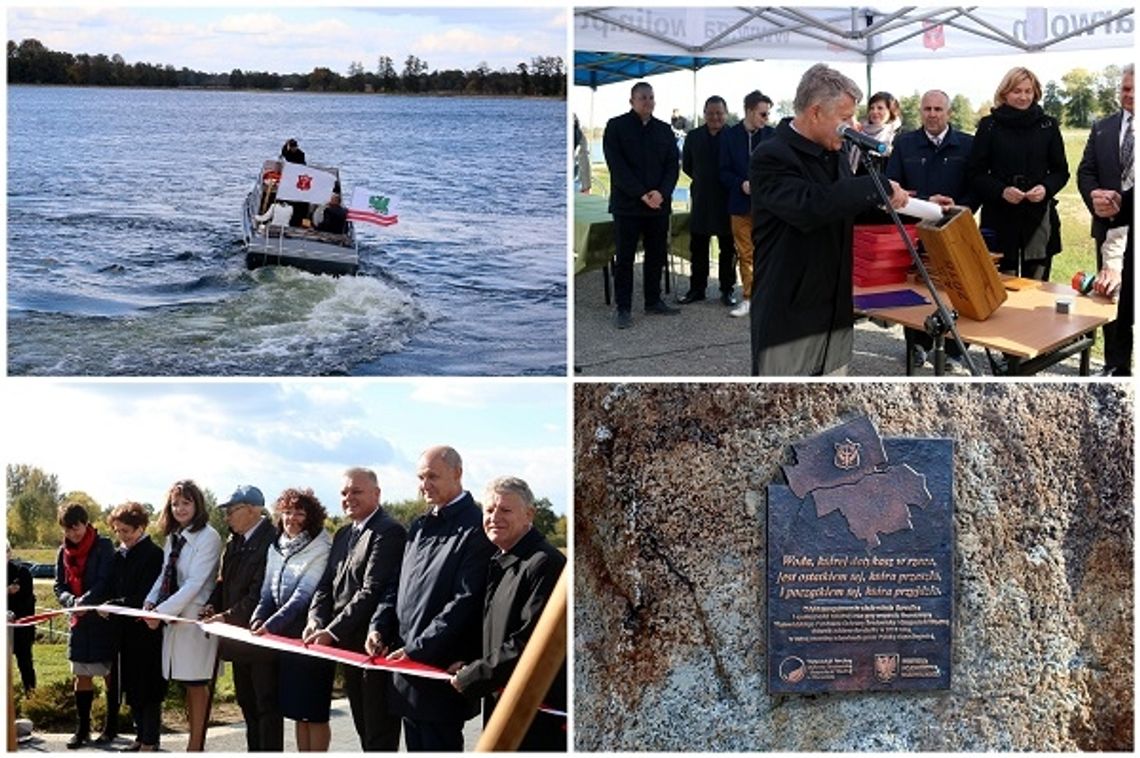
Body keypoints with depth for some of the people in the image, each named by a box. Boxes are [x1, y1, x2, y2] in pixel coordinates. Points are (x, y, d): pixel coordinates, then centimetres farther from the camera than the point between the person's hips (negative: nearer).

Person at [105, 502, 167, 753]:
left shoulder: (153, 554, -11)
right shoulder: (119, 555, 12)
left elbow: (146, 598, -16)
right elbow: (114, 590, 16)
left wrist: (115, 605, -21)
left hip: (146, 631, -7)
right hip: (125, 631, 7)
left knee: (148, 688, -1)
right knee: (131, 688, 13)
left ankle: (150, 742, 6)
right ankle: (141, 736, 23)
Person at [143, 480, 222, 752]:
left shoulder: (208, 537, -12)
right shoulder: (172, 538, 12)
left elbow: (194, 583, -18)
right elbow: (165, 575, 15)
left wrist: (162, 611, -21)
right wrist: (151, 602, -4)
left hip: (196, 617, -7)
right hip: (173, 618, 7)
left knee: (197, 684, 0)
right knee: (188, 685, 12)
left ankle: (195, 746, 6)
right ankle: (194, 739, 19)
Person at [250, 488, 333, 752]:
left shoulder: (320, 549, -12)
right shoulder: (276, 547, 9)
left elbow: (304, 595, -19)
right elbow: (268, 591, 11)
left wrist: (271, 624, -26)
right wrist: (258, 618, -8)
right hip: (286, 638, 6)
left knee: (314, 712, -1)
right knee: (296, 710, 11)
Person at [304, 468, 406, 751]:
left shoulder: (389, 532, -14)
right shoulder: (343, 534, 15)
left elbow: (373, 590, -20)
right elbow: (327, 584, 12)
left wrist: (332, 631, -22)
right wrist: (315, 619, -8)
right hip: (349, 645, 9)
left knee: (380, 736, -3)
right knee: (364, 729, 17)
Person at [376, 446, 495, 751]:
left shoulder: (475, 529, -13)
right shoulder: (419, 527, 15)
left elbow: (466, 601, -18)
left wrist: (416, 649, -19)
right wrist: (379, 627, 4)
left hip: (442, 669, -8)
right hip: (406, 661, 8)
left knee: (439, 746, -2)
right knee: (416, 747, 14)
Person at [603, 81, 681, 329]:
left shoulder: (664, 130, 12)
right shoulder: (616, 127, -1)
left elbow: (673, 165, 7)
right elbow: (617, 166, -9)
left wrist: (661, 192, -11)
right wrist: (641, 194, -16)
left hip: (659, 204, 4)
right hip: (627, 204, -4)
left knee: (656, 256, 8)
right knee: (624, 258, -2)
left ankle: (653, 301, 20)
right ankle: (623, 308, 2)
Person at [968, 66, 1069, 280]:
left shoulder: (1048, 126, 8)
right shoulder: (989, 126, 4)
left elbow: (1061, 171, 12)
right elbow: (975, 174, 3)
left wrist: (1046, 188, -9)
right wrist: (1001, 191, -14)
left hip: (1039, 216, 2)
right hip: (999, 218, -1)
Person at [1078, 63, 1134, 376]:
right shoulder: (1103, 128, 10)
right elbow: (1085, 172, 9)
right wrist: (1093, 195, -12)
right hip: (1111, 227, 4)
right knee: (1113, 298, 11)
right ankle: (1116, 367, 21)